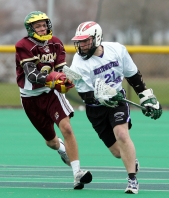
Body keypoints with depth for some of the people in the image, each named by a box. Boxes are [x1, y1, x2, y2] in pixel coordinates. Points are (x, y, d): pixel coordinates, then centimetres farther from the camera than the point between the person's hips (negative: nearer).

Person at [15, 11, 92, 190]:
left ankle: (77, 173, -21)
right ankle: (61, 148, 49)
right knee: (51, 141, 10)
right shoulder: (24, 46, -15)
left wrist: (65, 81, -28)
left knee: (66, 128, -21)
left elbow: (61, 70, -4)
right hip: (31, 97, -2)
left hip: (51, 92, 2)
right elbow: (31, 75, -27)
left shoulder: (55, 44, -2)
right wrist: (49, 78, -45)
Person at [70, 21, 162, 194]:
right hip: (96, 109, 0)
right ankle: (132, 162, 36)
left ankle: (132, 179, -15)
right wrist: (103, 98, -38)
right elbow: (86, 94, -19)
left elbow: (133, 76, 4)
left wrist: (147, 98, 7)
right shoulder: (78, 64, -17)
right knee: (118, 152, 1)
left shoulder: (117, 50, -10)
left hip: (117, 99, 0)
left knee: (122, 135, -24)